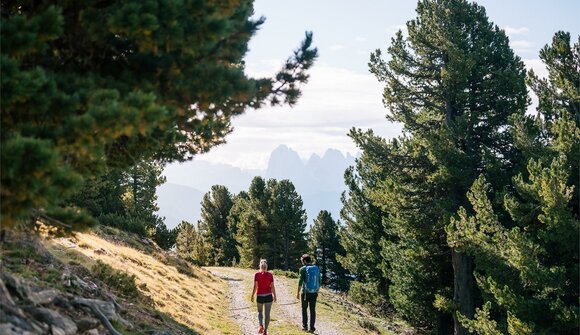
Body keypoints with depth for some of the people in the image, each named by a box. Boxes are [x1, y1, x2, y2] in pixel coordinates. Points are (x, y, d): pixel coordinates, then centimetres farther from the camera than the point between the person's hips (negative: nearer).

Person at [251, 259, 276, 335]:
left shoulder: (257, 275, -7)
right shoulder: (270, 275, -3)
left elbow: (255, 286, -9)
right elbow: (272, 287, -1)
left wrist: (252, 296, -1)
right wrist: (274, 296, 9)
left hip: (260, 296, -1)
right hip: (268, 296, 1)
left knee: (260, 312, 19)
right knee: (267, 314, 7)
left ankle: (261, 325, -6)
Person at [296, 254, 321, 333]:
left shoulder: (303, 269, -8)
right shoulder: (317, 268, 6)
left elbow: (300, 281, -12)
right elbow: (319, 281, 10)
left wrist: (298, 292, -7)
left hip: (305, 292, -3)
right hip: (314, 293, 3)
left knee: (304, 309, 13)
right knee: (313, 310, 7)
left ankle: (304, 326, 14)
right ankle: (312, 328, 6)